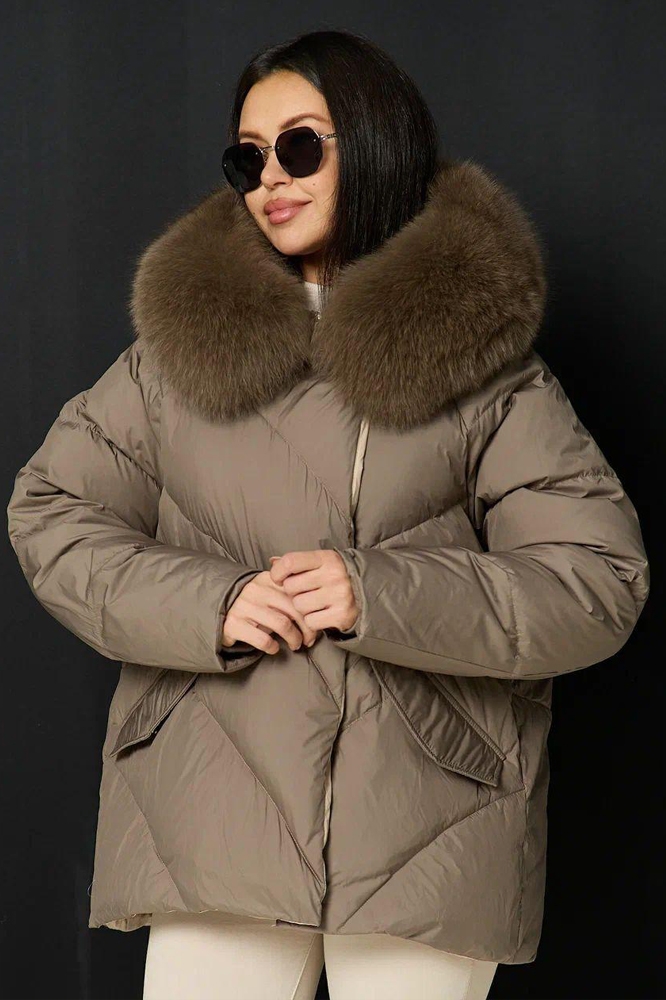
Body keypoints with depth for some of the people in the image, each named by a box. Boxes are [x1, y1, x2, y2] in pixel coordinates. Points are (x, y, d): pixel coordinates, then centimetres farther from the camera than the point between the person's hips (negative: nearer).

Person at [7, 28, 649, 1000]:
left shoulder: (485, 364, 1)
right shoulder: (177, 348, 9)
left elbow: (600, 583, -3)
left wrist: (385, 596, -16)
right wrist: (207, 603, -9)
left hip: (432, 831, -1)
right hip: (216, 825, 2)